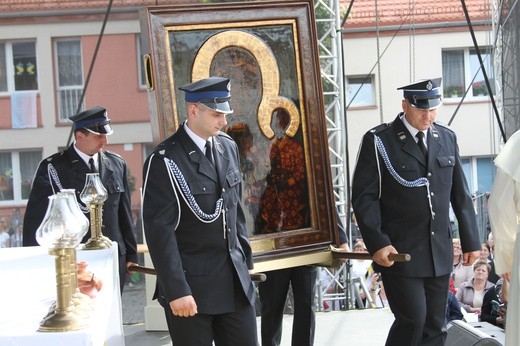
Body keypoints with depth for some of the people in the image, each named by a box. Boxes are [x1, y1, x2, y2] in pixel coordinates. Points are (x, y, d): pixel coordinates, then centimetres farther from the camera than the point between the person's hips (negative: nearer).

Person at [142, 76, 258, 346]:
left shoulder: (229, 147, 9)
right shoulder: (165, 161, -13)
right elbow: (160, 231, -15)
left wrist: (245, 259, 14)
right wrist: (176, 291, -18)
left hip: (235, 281, 6)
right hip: (192, 284, -6)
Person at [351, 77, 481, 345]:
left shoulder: (447, 138, 11)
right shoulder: (378, 141, -5)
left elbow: (460, 195, 14)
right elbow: (364, 197, -8)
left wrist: (471, 240, 11)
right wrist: (377, 243, -17)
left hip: (439, 252, 5)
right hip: (398, 252, -5)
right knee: (413, 321, -11)